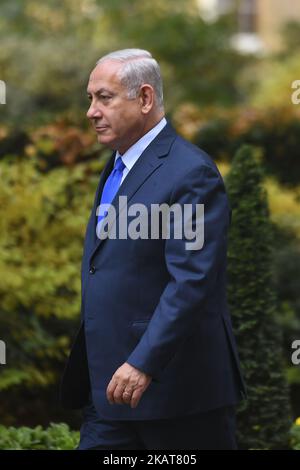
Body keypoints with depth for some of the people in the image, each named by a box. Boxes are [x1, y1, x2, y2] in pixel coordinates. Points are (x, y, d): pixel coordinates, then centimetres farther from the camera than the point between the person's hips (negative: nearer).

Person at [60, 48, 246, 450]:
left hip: (177, 386, -9)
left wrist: (144, 363, -27)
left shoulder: (192, 173, -15)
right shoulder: (116, 169, 16)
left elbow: (192, 281, -23)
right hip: (111, 384, 9)